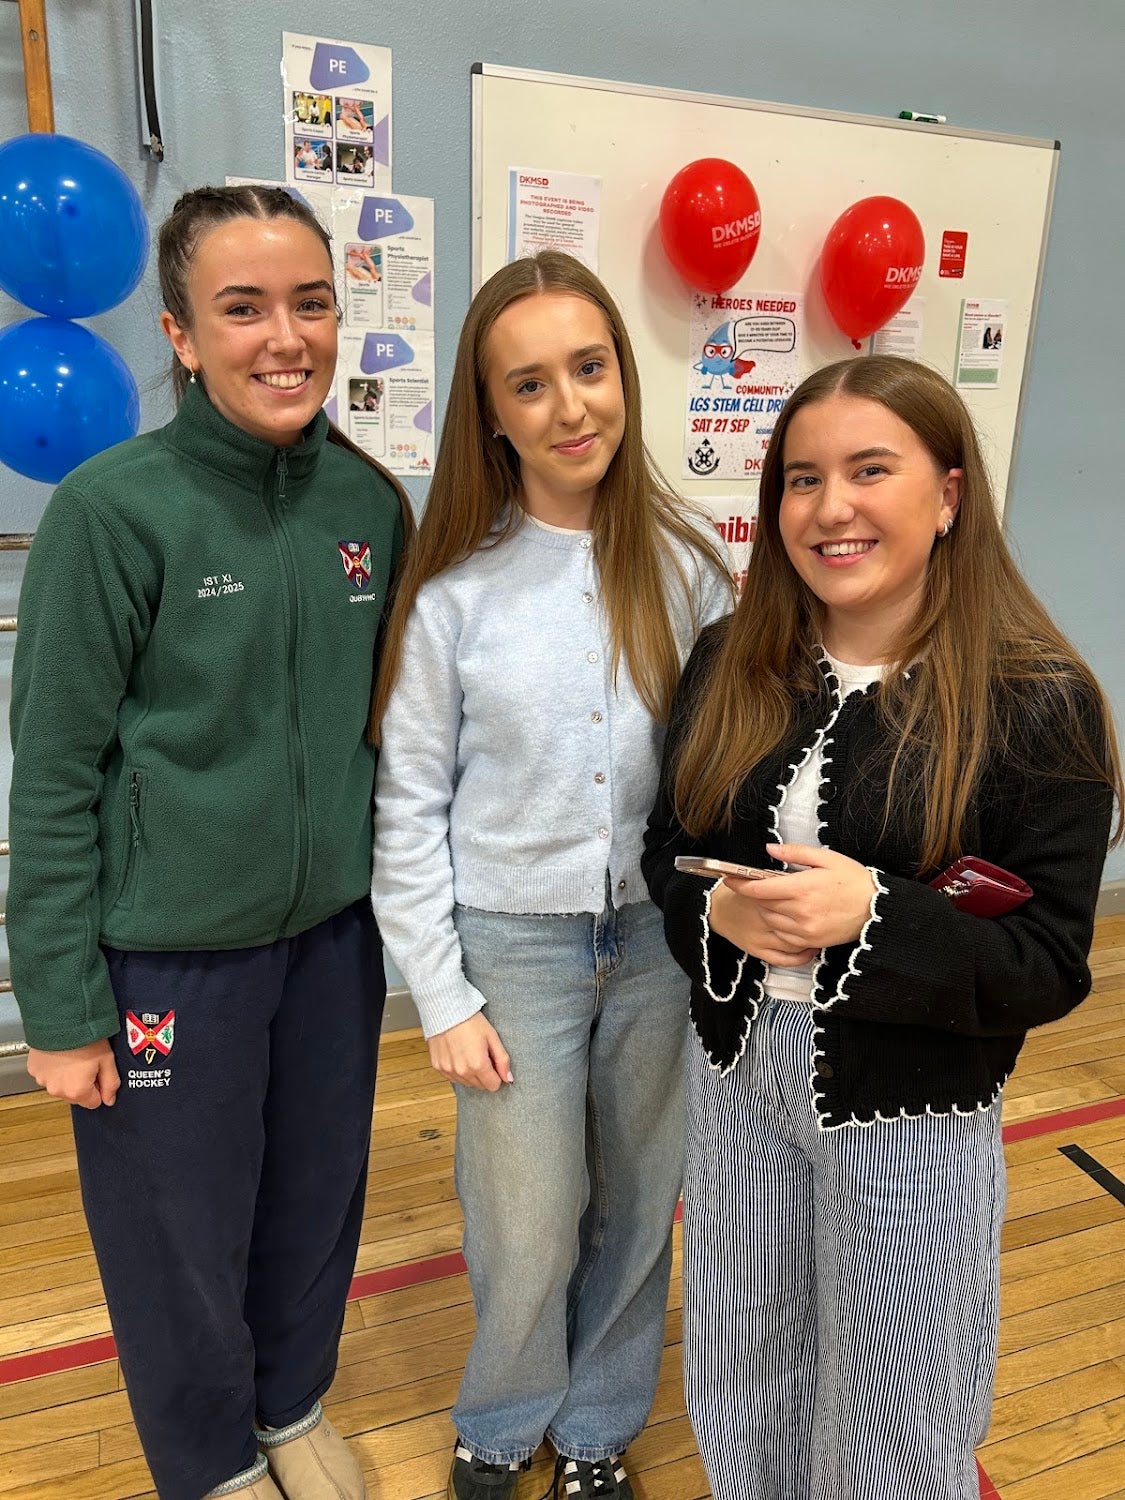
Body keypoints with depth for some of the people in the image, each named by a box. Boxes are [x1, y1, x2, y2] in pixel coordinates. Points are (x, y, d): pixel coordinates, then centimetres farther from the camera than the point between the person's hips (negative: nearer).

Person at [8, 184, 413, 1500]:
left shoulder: (372, 502, -2)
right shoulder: (114, 510, -15)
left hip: (333, 933, 4)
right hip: (166, 951, -4)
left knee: (315, 1204, 21)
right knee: (180, 1238, 16)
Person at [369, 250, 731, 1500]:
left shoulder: (686, 565, -4)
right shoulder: (456, 590, -9)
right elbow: (408, 806, -5)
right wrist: (444, 999, -5)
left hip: (660, 934, 2)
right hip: (515, 940, -2)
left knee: (636, 1205, 16)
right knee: (531, 1223, 10)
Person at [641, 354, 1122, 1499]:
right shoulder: (731, 660, -3)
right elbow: (668, 848, 4)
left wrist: (875, 916, -28)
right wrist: (720, 912, -17)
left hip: (911, 1113, -4)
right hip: (736, 1071, 4)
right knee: (739, 1372, 26)